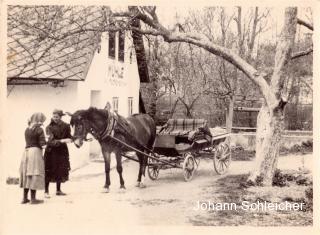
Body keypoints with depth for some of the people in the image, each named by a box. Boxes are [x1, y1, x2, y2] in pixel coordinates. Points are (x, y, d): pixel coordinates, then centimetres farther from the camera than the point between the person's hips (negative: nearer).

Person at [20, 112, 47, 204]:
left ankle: (25, 198, 18)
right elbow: (42, 143, -12)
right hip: (35, 152, -7)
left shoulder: (27, 130, 11)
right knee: (34, 175, -1)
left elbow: (28, 141, 8)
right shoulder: (39, 130, -8)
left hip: (26, 151, 7)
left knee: (27, 175, 13)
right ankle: (33, 198, 3)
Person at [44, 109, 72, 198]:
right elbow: (51, 141, -22)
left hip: (62, 151, 4)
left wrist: (69, 140, -18)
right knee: (49, 171, -3)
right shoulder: (49, 127, -12)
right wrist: (62, 141, -32)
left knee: (60, 170, 11)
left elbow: (69, 137, 3)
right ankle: (46, 191, 5)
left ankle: (58, 190, 24)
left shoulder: (66, 126, -1)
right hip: (51, 151, -4)